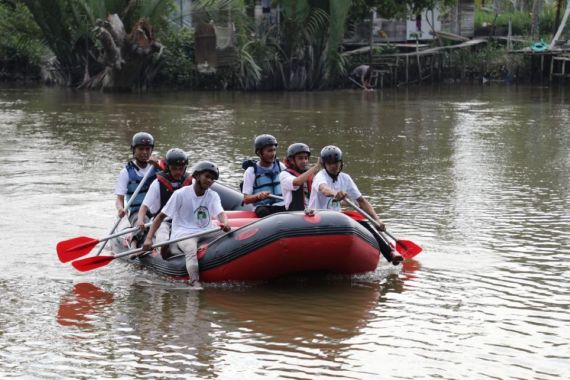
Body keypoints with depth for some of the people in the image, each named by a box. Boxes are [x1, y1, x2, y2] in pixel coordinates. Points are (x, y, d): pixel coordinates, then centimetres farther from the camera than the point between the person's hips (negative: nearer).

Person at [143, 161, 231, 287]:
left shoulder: (213, 196, 11)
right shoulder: (181, 194, -2)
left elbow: (220, 213, -7)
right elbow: (161, 217, -2)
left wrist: (225, 224, -33)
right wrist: (149, 239, -15)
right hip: (183, 234, -5)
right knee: (191, 249, -38)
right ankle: (195, 283, -54)